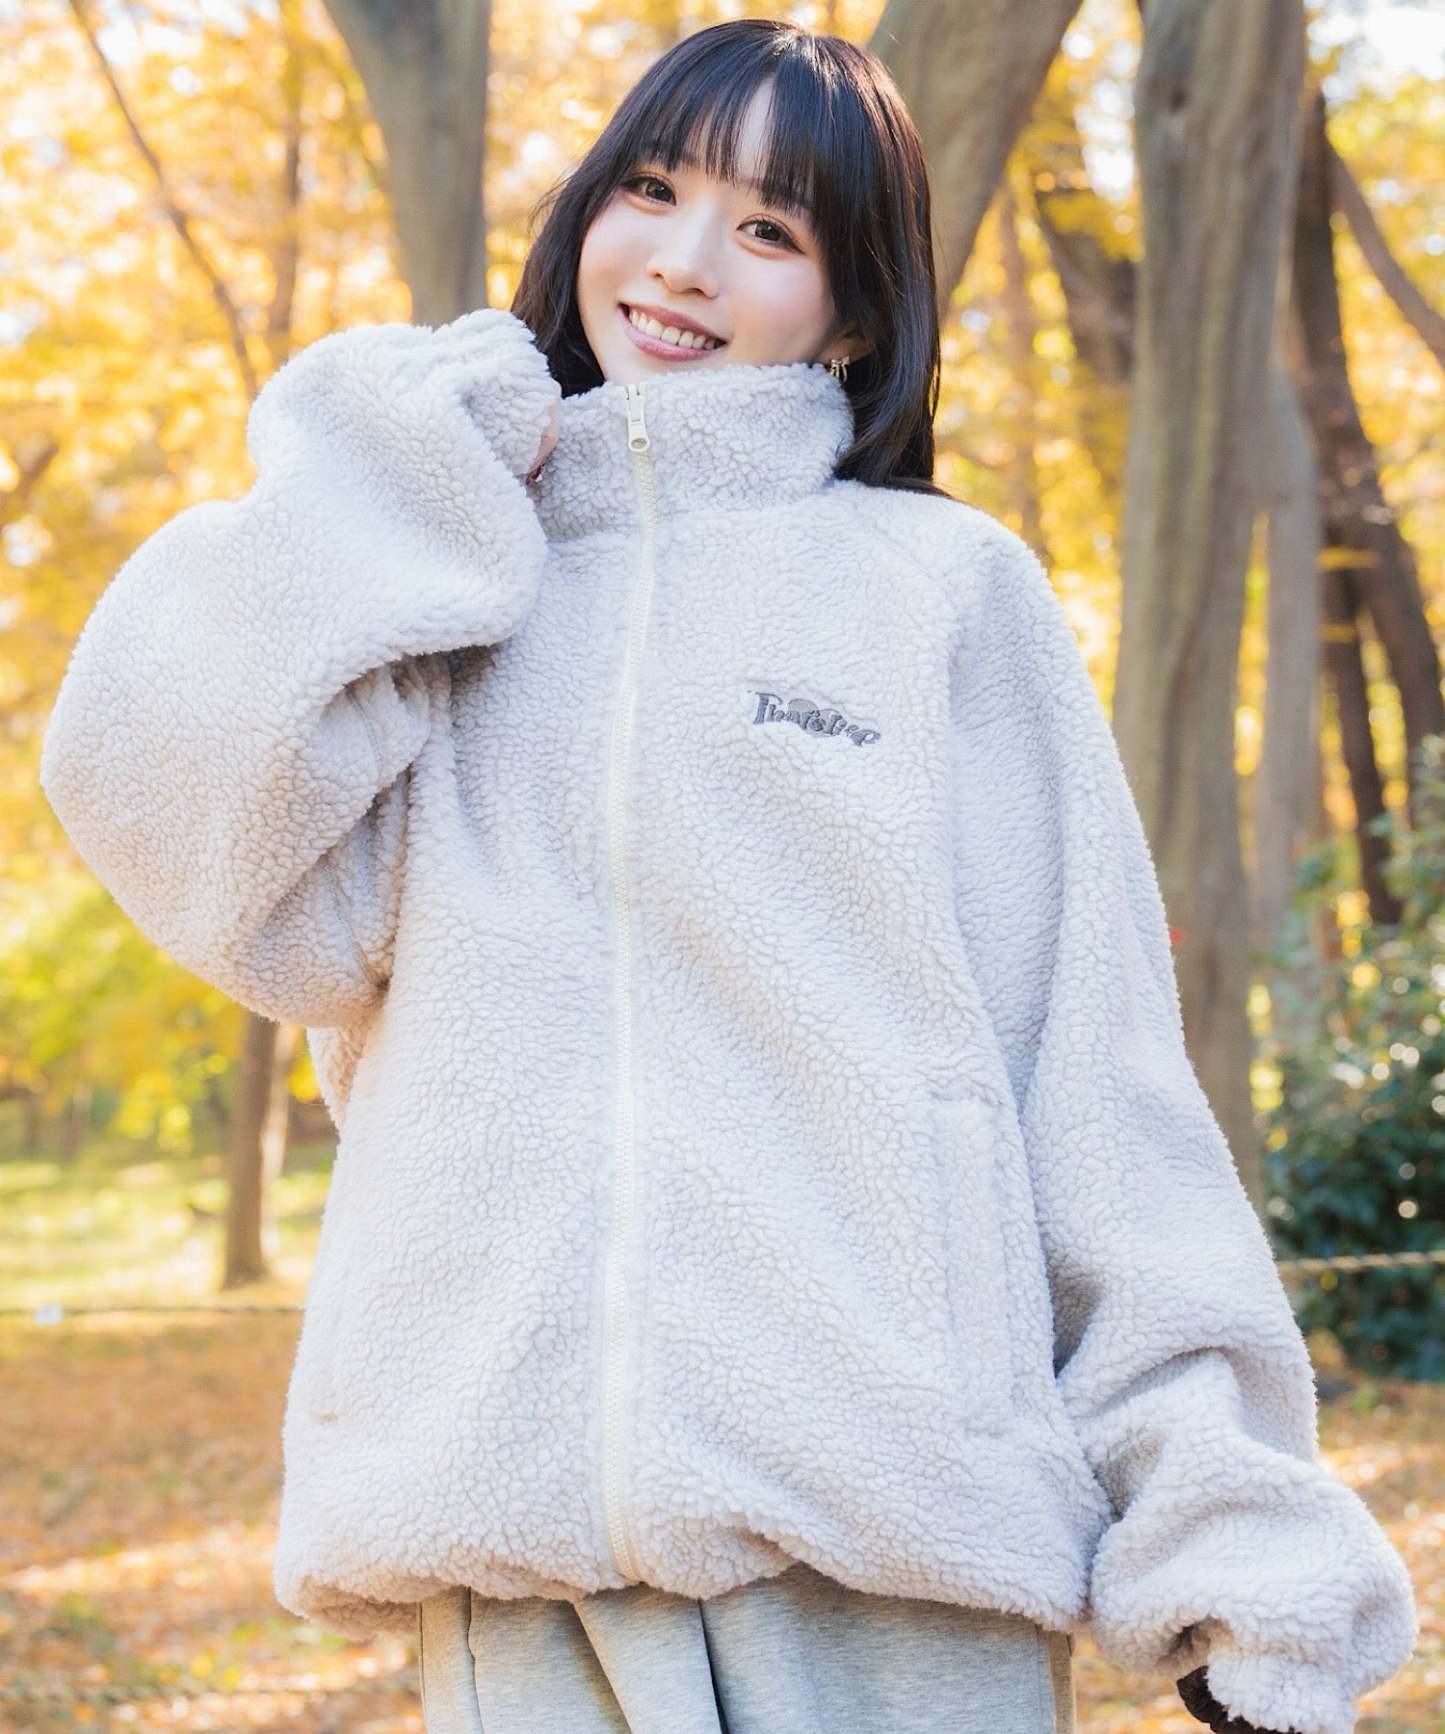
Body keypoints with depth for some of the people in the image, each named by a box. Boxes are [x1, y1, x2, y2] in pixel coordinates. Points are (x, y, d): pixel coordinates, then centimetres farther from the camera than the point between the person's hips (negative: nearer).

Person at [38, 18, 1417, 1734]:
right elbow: (266, 902, -4)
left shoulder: (944, 585, 9)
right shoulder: (442, 595, 15)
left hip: (897, 1530, -1)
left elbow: (1098, 1075, 5)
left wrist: (1219, 1531, -2)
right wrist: (384, 473, 2)